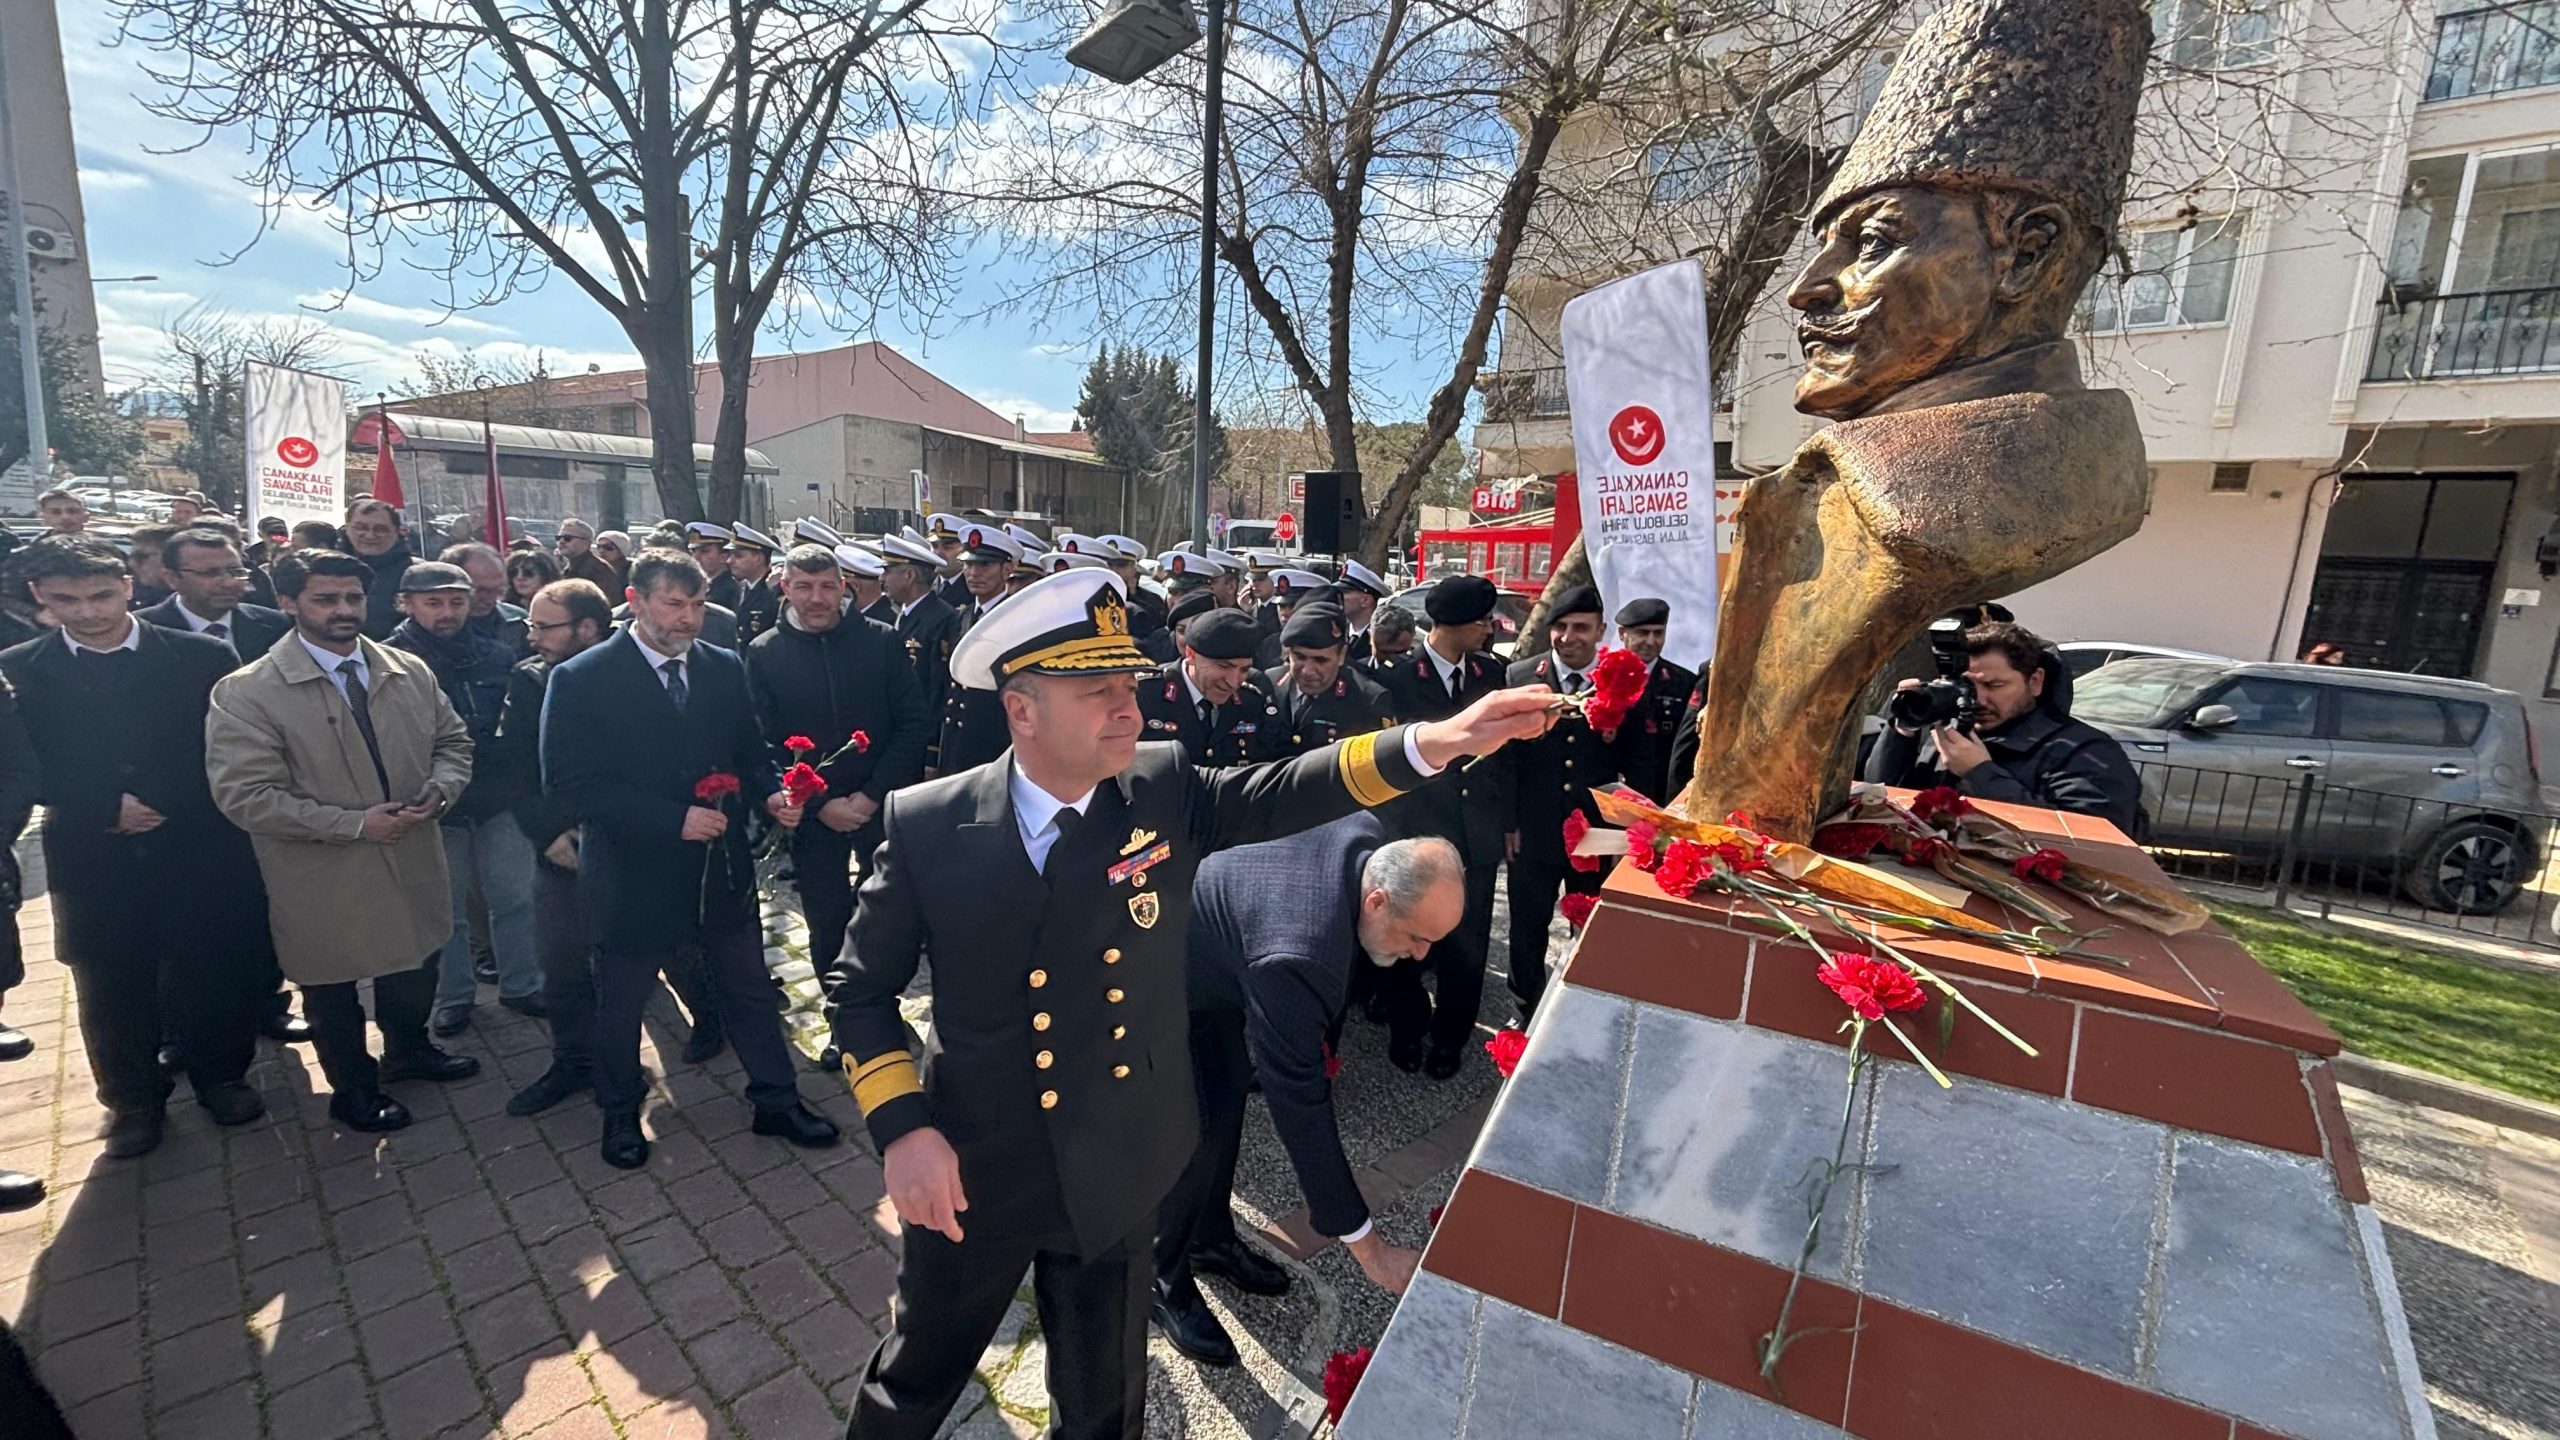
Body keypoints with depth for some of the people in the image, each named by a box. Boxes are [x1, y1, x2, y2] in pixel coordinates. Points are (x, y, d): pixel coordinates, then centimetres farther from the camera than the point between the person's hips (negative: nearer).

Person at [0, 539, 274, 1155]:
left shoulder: (201, 657, -4)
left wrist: (167, 804, -12)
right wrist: (105, 809, -12)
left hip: (201, 855, -1)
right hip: (95, 862, 2)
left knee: (216, 972, 10)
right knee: (111, 988, 14)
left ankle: (221, 1076, 31)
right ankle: (133, 1099, 33)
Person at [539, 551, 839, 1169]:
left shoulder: (725, 668, 0)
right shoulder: (581, 680, -12)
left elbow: (750, 751, 8)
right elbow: (570, 785, -16)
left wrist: (771, 792, -14)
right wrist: (674, 819, -24)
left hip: (723, 866, 3)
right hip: (633, 874, -3)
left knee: (750, 991, 15)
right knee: (619, 1006, 18)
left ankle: (777, 1101, 32)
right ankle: (620, 1113, 42)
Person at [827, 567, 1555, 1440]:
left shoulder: (1164, 791, -12)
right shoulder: (926, 825, -16)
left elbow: (1279, 793, -18)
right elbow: (864, 993, -6)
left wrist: (1429, 743, -31)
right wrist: (901, 1127, -17)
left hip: (1118, 1178, 1)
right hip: (972, 1177, -1)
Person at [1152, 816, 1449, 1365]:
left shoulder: (1369, 836, -21)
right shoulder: (1297, 955, -43)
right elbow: (1300, 1106, -34)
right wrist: (1367, 1246, -25)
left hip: (1221, 963, 8)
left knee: (1229, 1098, 16)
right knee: (1197, 1131, -6)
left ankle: (1211, 1237, 38)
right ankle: (1164, 1281, 18)